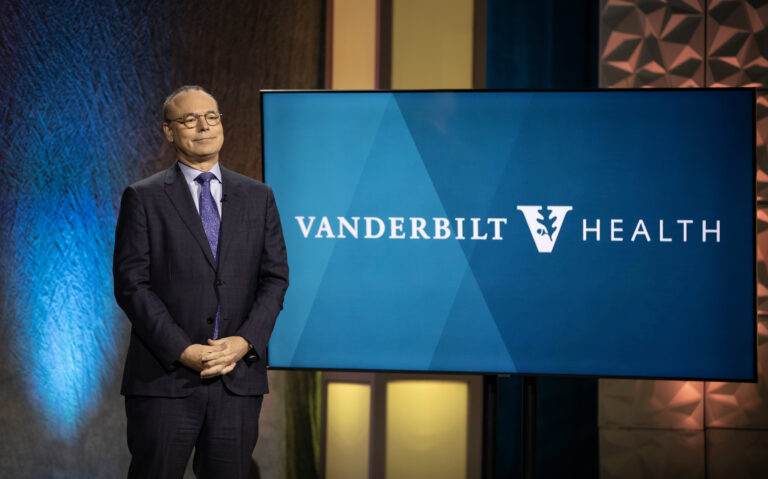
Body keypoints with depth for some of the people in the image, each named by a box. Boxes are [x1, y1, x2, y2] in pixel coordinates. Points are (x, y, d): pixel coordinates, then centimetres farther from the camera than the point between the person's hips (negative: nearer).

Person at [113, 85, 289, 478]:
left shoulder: (258, 197, 12)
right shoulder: (144, 198, 3)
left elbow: (275, 278, 7)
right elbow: (131, 284, -4)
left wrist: (245, 341, -8)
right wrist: (183, 350, -13)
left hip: (239, 375, 3)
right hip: (165, 376, -2)